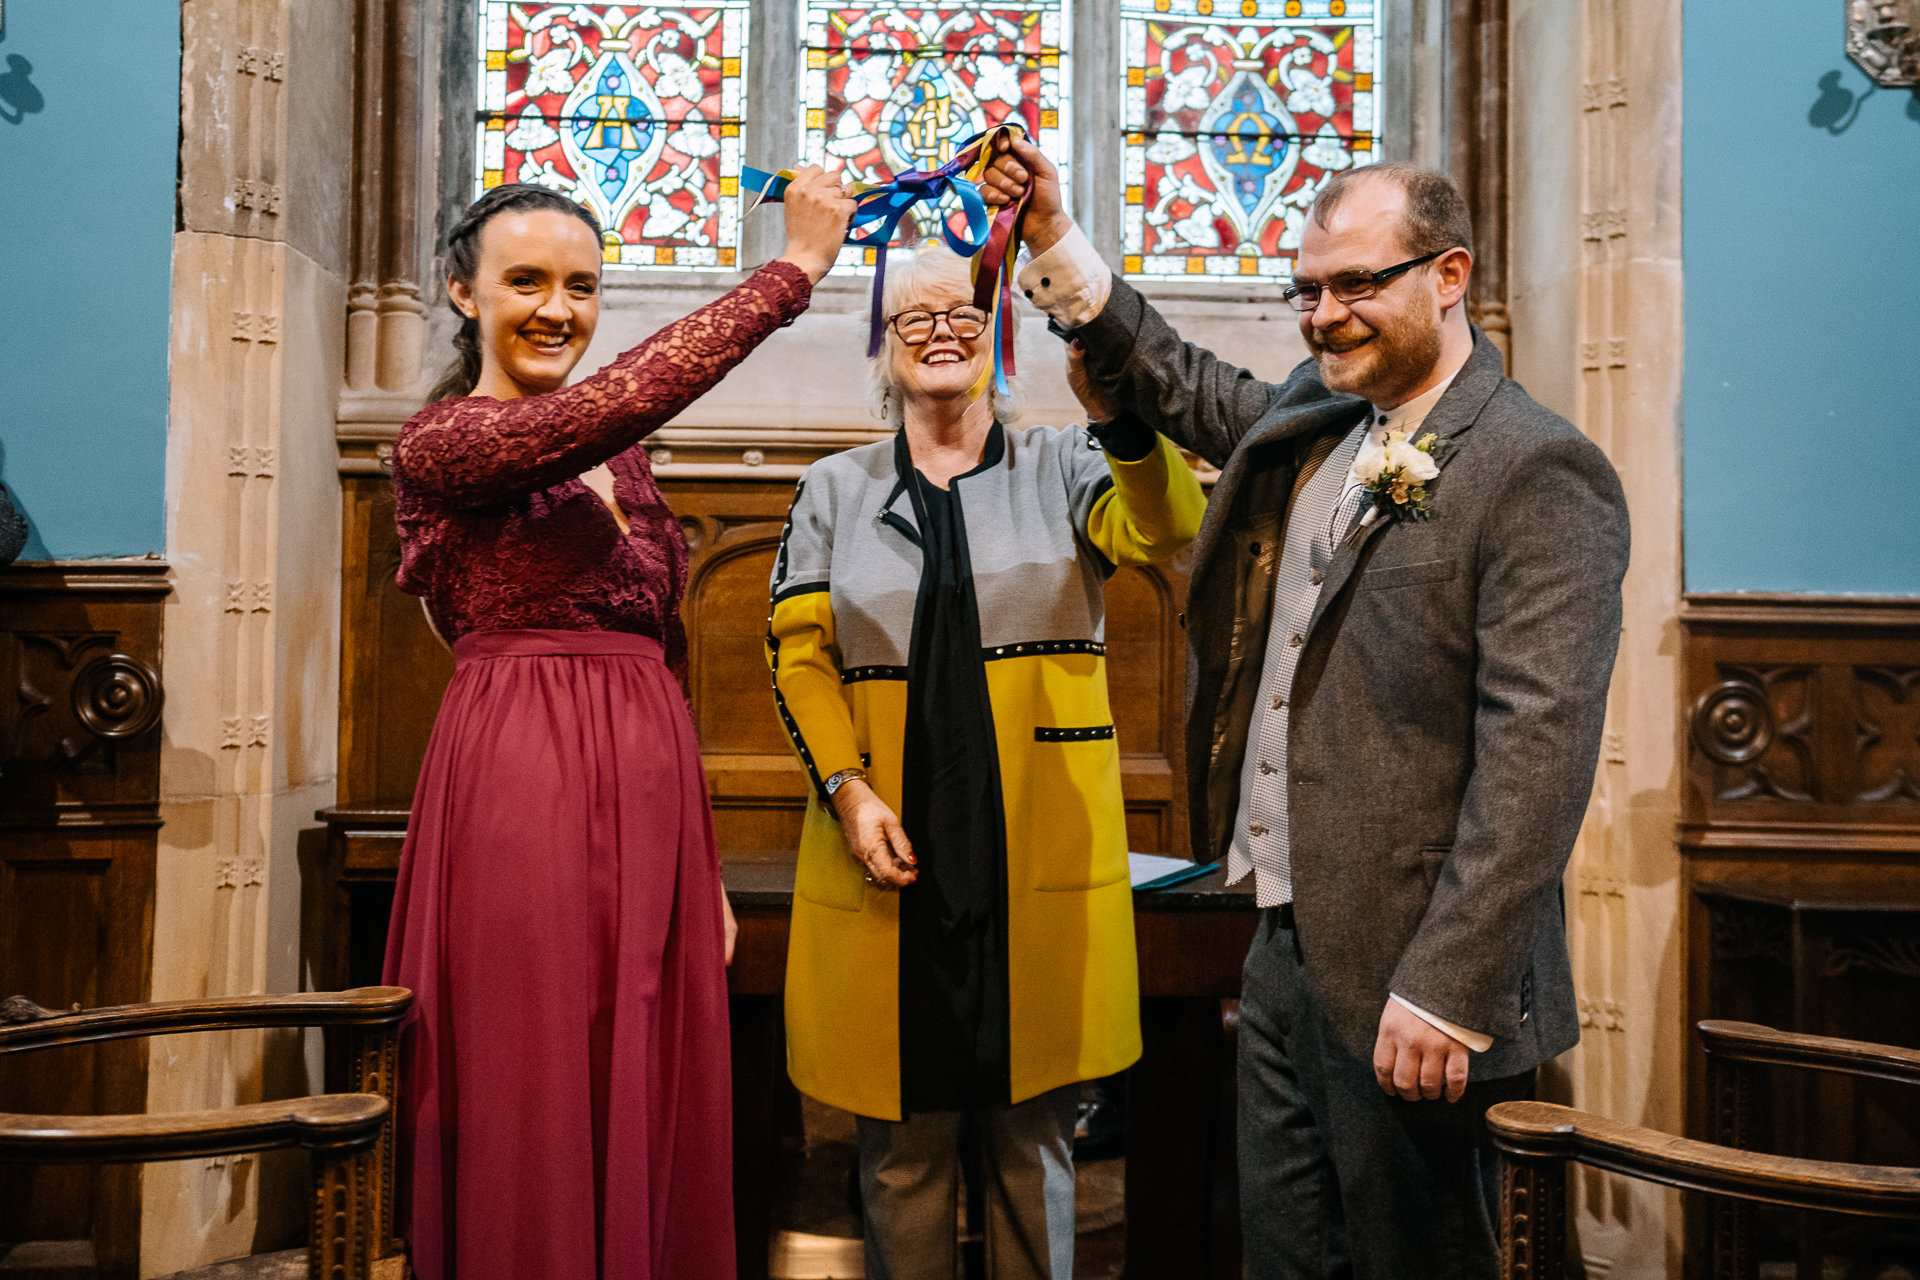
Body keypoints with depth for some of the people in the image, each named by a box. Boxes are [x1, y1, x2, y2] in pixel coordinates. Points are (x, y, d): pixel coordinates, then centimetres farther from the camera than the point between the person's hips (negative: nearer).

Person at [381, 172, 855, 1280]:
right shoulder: (441, 443, -5)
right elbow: (626, 396, -23)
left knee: (653, 1119, 10)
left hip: (652, 787, 7)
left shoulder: (623, 461, 17)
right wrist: (795, 268, -18)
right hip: (521, 784, -7)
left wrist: (704, 866, 13)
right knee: (535, 1112, 0)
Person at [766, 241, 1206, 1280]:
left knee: (1033, 1134, 10)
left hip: (1040, 853, 0)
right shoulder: (834, 491, 10)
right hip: (894, 845, 1)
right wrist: (847, 790, -10)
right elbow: (799, 655, 4)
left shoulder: (1063, 470, 6)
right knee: (901, 1141, 8)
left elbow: (1162, 529, -14)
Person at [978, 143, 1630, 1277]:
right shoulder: (1308, 418, 10)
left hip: (1405, 980, -7)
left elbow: (1536, 754, -21)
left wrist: (1446, 994, -23)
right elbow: (1178, 386, 28)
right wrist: (1058, 243, 20)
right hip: (1286, 946, 8)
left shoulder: (1540, 475, -14)